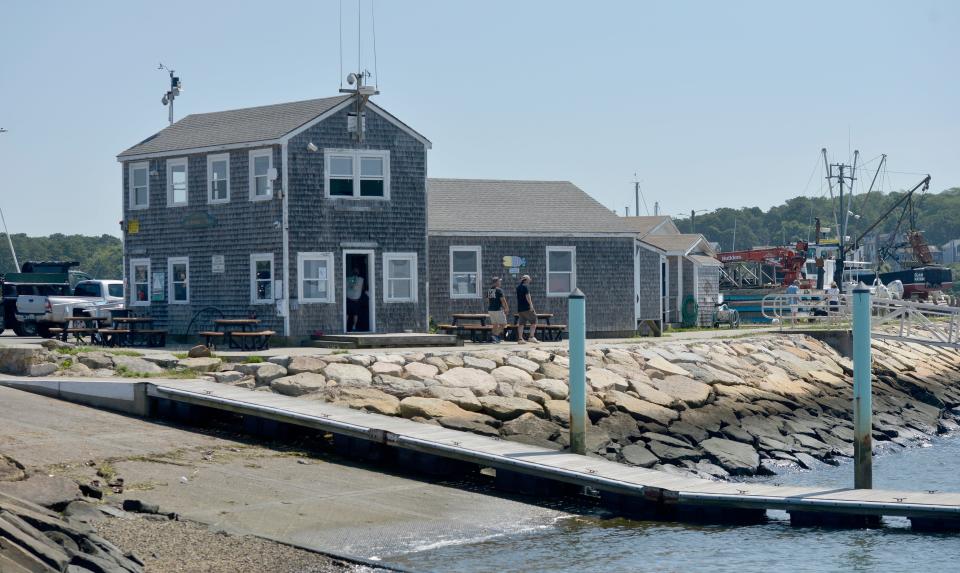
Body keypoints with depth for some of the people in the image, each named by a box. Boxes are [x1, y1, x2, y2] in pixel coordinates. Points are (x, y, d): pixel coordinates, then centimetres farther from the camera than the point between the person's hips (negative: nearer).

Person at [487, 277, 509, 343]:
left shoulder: (489, 291, 11)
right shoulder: (499, 290, -11)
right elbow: (503, 300, -12)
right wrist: (507, 308, -1)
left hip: (490, 310, 7)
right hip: (498, 309, -7)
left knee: (495, 325, 13)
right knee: (503, 324, 0)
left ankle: (495, 340, 10)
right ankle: (496, 335, -18)